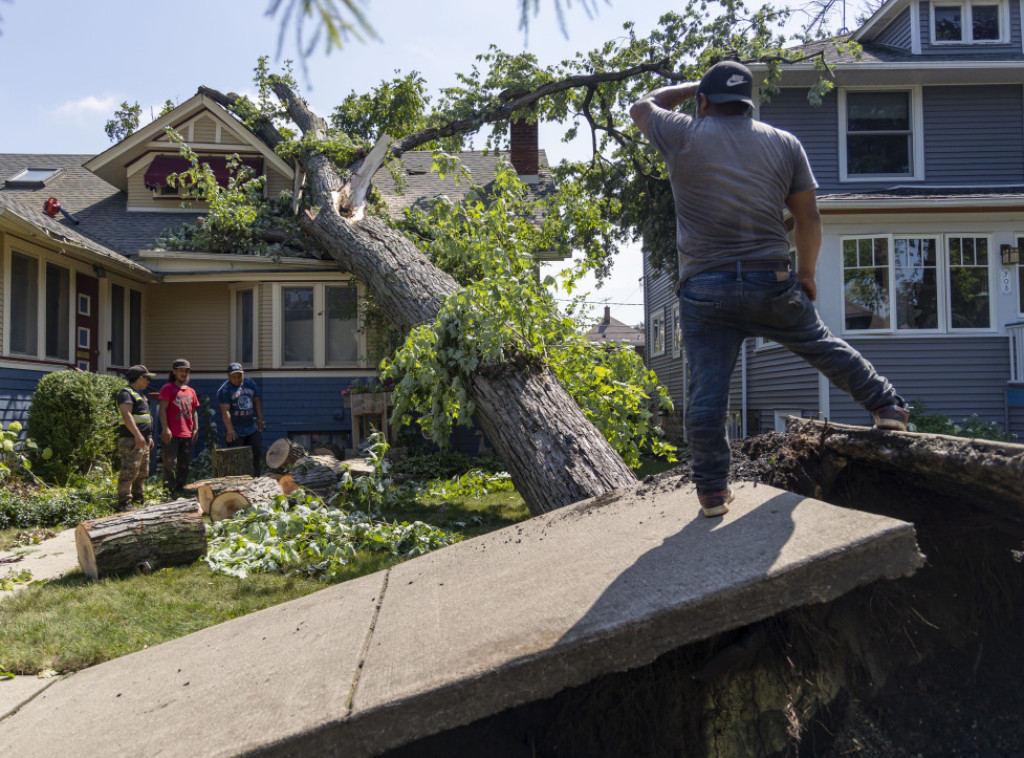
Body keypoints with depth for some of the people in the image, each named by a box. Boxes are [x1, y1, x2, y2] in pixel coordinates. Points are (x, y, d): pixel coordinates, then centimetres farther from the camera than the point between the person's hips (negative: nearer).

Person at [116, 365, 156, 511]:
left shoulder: (140, 394, 22)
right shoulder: (126, 393, -9)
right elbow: (126, 415, -21)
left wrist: (149, 437, 25)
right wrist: (137, 435, -28)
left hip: (142, 441, 10)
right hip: (131, 440, -10)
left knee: (142, 472, 15)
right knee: (129, 471, -12)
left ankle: (137, 497, 25)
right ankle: (124, 502, -11)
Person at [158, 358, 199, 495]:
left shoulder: (191, 391, 17)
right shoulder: (168, 388, -2)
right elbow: (162, 409, -9)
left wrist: (196, 428, 11)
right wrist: (165, 428, -17)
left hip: (187, 434, 7)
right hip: (171, 434, -6)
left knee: (184, 464, 11)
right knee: (170, 463, -6)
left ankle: (181, 489, 21)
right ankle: (169, 491, -3)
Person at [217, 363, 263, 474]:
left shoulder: (250, 384, 8)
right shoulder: (225, 390, -10)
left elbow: (256, 400, 16)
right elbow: (225, 410, -18)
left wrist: (259, 418, 7)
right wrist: (230, 429, -27)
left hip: (251, 428, 6)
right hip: (235, 431, -6)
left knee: (256, 454, 11)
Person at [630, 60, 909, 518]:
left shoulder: (683, 136, 1)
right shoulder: (784, 144, 8)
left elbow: (642, 107, 21)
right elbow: (808, 219, 9)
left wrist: (691, 87, 31)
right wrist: (806, 272, 21)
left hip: (705, 288, -2)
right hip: (773, 283, 3)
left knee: (707, 390, 0)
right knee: (823, 347, 22)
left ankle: (712, 490, 5)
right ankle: (887, 406, 36)